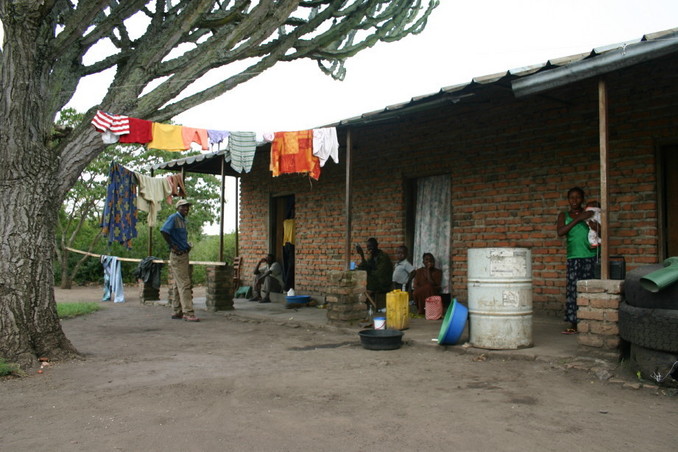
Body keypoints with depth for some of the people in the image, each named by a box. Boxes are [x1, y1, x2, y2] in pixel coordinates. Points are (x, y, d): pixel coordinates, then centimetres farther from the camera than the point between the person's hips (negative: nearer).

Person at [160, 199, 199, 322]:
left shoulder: (183, 220, 18)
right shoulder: (173, 218, -9)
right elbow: (164, 231, -22)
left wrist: (187, 246, 11)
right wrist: (172, 246, -20)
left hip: (184, 255, 9)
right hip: (177, 256, -9)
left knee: (179, 284, 13)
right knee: (184, 284, -11)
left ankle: (177, 311, 20)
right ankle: (189, 313, -12)